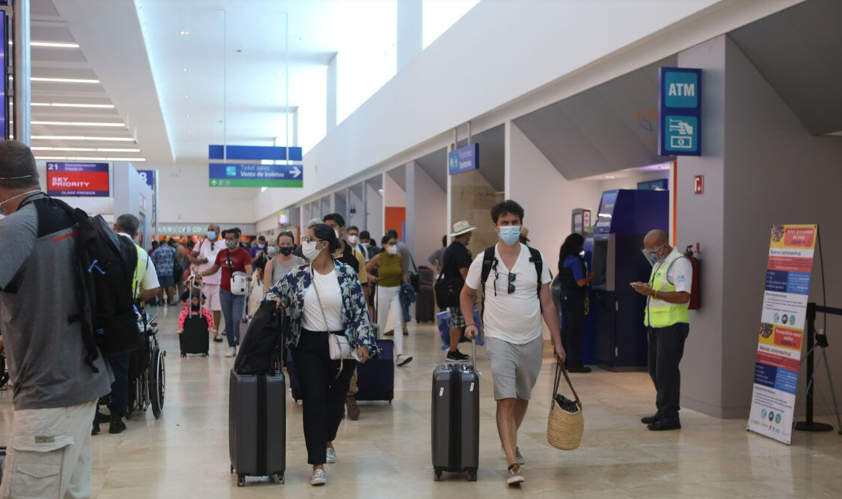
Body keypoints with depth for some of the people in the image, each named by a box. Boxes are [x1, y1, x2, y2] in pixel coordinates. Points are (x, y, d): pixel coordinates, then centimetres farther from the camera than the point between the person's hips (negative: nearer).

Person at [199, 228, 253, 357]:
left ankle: (239, 344, 4)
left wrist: (248, 275, -43)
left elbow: (249, 270, -21)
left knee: (237, 319, -12)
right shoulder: (221, 253, 7)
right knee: (228, 321, 8)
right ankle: (232, 346, 15)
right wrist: (200, 274, 12)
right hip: (224, 291, 5)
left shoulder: (244, 254, -9)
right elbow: (214, 269, 20)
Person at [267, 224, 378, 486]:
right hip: (308, 345, 0)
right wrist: (274, 300, -12)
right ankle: (318, 464, -3)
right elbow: (274, 292, 12)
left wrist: (363, 342, -13)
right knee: (314, 400, -5)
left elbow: (360, 310, -6)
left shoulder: (347, 274, -8)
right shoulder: (298, 275, -2)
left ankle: (328, 441, 44)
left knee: (336, 397, 15)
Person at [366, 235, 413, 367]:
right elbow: (365, 270, 0)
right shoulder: (378, 258, -7)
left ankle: (400, 355, -16)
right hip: (382, 292, -2)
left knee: (397, 323, -9)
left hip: (396, 292, 2)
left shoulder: (398, 258, 2)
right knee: (381, 324, 10)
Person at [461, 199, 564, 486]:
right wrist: (470, 323, -4)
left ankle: (509, 442, 39)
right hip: (499, 340, -3)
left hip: (532, 341, 3)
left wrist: (557, 342, 1)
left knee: (522, 398, 16)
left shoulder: (536, 259, 0)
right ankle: (513, 463, -12)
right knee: (506, 400, -12)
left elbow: (547, 303, 3)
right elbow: (467, 294, 11)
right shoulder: (484, 260, -4)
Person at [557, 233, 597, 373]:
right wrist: (591, 277, -4)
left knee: (566, 329, 13)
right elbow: (580, 282, -22)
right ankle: (575, 364, -2)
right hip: (574, 298, -9)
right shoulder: (575, 260, -17)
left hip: (565, 296, 9)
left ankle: (565, 360, 19)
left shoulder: (564, 260, 10)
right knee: (575, 330, -4)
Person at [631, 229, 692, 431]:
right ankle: (663, 411, 24)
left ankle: (670, 416, 0)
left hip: (671, 326, -10)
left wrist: (653, 293, -25)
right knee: (655, 370, 14)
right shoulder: (659, 263, 17)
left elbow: (683, 296, -23)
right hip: (656, 324, 10)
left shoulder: (680, 263, -14)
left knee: (666, 371, -7)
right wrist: (646, 289, 7)